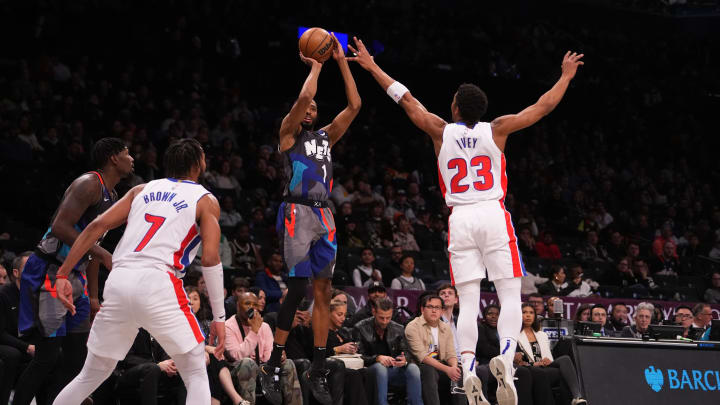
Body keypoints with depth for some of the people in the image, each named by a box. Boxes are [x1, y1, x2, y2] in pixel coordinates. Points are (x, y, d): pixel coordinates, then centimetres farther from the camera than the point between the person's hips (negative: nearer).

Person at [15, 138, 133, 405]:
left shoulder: (112, 197, 16)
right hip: (48, 274, -10)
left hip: (75, 277, 10)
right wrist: (103, 254, -27)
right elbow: (60, 227, -25)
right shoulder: (89, 184, -14)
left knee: (79, 357, 7)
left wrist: (93, 296, 20)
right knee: (47, 356, -11)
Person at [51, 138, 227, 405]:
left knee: (91, 375, 19)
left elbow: (97, 226, 12)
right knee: (196, 375, 6)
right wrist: (219, 317, 0)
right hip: (157, 283, -5)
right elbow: (210, 258, -1)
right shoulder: (206, 200, 11)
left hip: (118, 282, 5)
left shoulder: (142, 190, 23)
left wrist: (63, 274, 13)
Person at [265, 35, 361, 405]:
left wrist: (341, 62, 10)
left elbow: (354, 105, 12)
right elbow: (304, 96, -14)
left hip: (323, 217, 6)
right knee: (297, 288, -13)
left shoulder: (325, 137, 19)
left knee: (323, 291, 3)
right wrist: (316, 64, 0)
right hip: (297, 213, -6)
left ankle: (318, 370, 5)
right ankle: (272, 367, -6)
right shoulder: (289, 133, 3)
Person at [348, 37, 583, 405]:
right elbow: (544, 107, 10)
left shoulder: (441, 132, 5)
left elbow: (406, 100, 12)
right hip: (494, 216, -1)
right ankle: (505, 357, -26)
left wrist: (372, 67, 21)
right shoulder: (497, 130, 3)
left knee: (468, 303, 0)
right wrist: (566, 77, 24)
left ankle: (468, 369, -18)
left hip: (460, 220, 1)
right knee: (510, 296, -2)